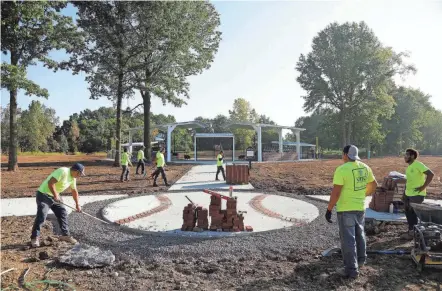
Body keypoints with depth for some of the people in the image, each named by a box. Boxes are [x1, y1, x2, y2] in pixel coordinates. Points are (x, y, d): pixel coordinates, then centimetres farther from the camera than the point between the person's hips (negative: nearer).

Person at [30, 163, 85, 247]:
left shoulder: (73, 178, 4)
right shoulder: (63, 171, -25)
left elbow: (74, 191, 17)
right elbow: (50, 183, -30)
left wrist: (77, 204, 22)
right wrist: (56, 195, -24)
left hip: (55, 196, 9)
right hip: (43, 195, -9)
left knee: (63, 213, 7)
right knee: (41, 216, -13)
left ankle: (65, 235, 16)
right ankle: (35, 238, -1)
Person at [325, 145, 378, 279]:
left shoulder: (342, 169, -19)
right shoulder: (365, 167, 3)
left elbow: (336, 192, -22)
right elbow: (374, 185, 15)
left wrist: (329, 209, -14)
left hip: (345, 209, -7)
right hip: (360, 207, 7)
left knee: (348, 239, 1)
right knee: (359, 234, 25)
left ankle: (351, 269, 7)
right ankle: (360, 260, 41)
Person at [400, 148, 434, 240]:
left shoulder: (418, 165, -15)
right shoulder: (409, 167, 12)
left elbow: (431, 174, -23)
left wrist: (423, 187, -21)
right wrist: (404, 194, 17)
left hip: (417, 194, -9)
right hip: (408, 194, 9)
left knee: (413, 213, 0)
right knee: (408, 212, 14)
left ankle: (413, 232, 13)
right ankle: (411, 231, 26)